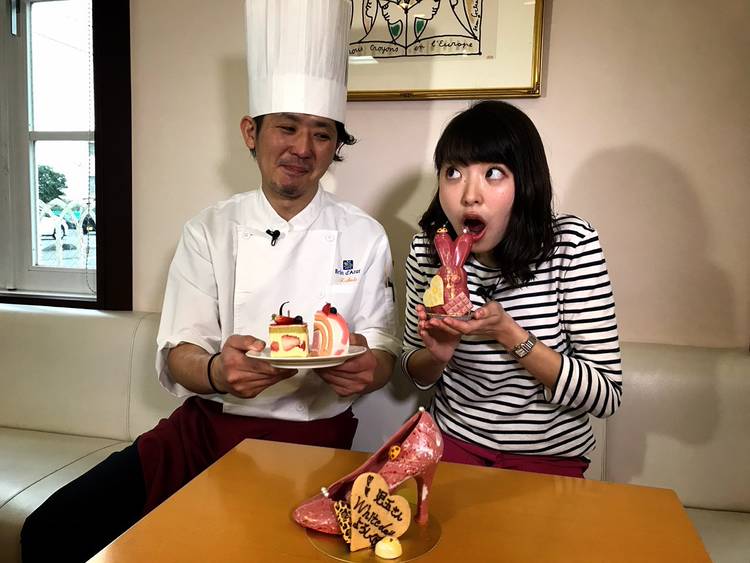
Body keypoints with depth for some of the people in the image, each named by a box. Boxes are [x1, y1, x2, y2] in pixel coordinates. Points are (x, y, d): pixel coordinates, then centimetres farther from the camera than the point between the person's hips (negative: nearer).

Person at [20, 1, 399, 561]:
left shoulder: (364, 237, 0)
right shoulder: (210, 230, 3)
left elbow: (383, 353, 1)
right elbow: (176, 357, -2)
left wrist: (367, 369, -24)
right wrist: (217, 372, -25)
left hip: (313, 440, -1)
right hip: (207, 429, 2)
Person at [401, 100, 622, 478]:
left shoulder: (571, 244, -17)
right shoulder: (427, 249, -8)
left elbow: (607, 396, -16)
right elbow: (417, 373, 5)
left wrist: (508, 333, -27)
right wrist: (437, 354, -18)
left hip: (549, 458, 0)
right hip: (454, 442, 1)